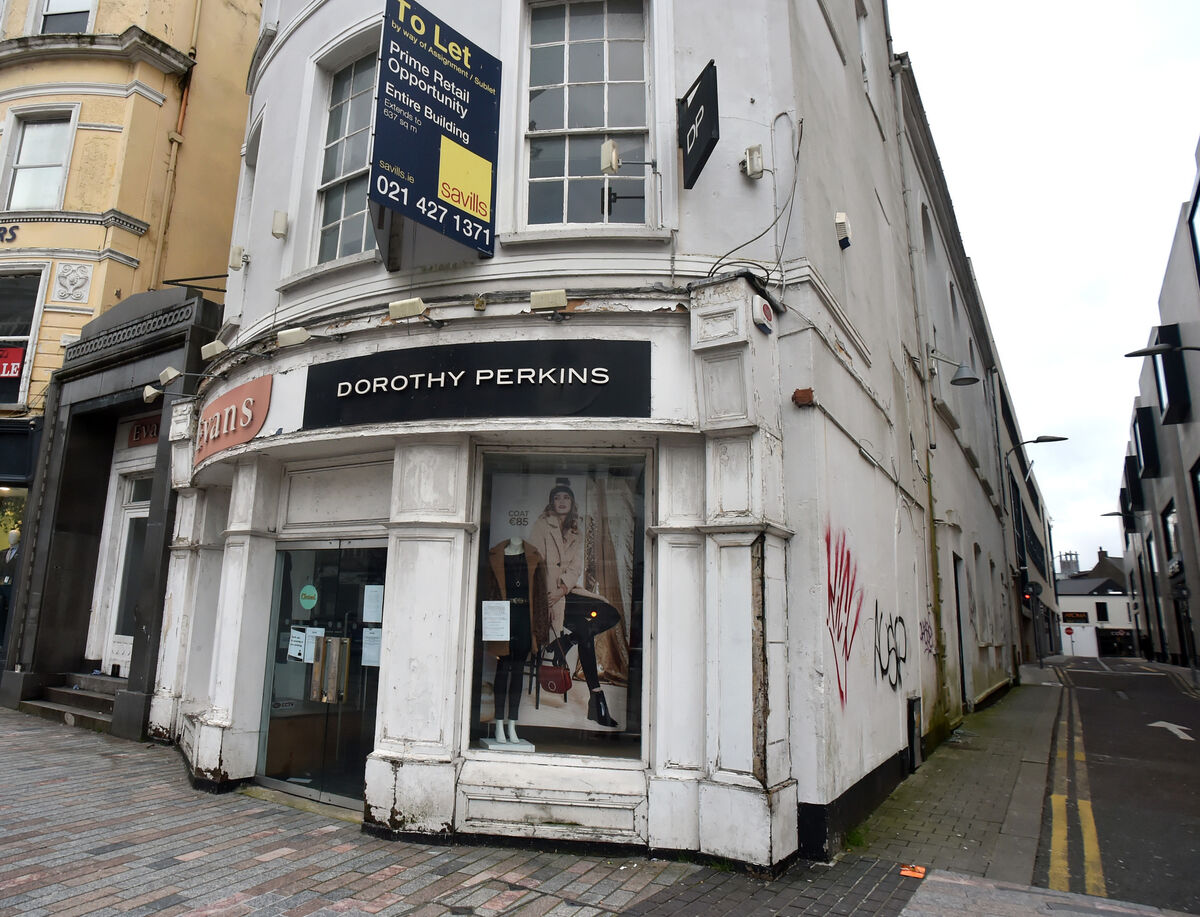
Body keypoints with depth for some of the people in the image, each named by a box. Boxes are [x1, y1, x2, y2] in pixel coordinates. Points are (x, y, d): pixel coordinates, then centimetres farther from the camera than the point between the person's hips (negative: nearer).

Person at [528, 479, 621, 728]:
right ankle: (596, 697, -15)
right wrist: (548, 595, -18)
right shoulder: (541, 526, 2)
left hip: (567, 591, 6)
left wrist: (561, 590, -15)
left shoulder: (576, 535, 18)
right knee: (585, 630, -24)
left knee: (612, 615, -13)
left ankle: (564, 642, -8)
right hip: (547, 593, -6)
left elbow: (576, 568, 6)